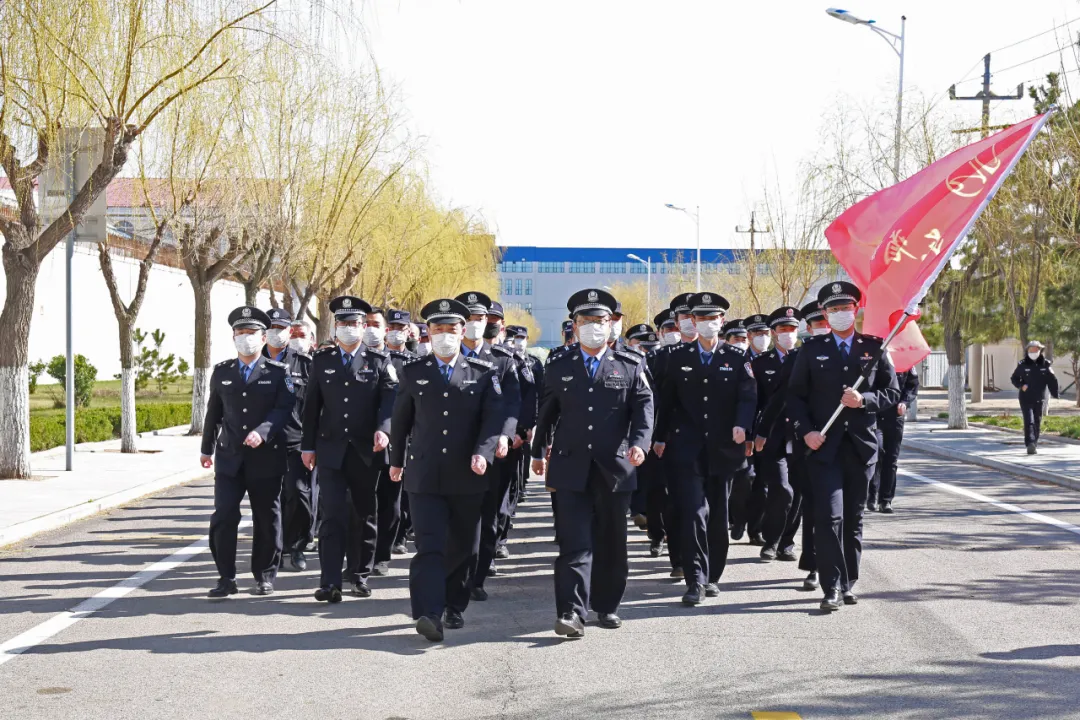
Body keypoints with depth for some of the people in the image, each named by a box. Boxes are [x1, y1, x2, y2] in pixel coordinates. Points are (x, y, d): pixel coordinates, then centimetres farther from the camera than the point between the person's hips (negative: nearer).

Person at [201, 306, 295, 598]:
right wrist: (207, 448, 21)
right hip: (229, 456, 2)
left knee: (266, 519, 5)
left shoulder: (278, 372, 1)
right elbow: (214, 412, 17)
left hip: (266, 456, -2)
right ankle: (226, 578, 2)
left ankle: (265, 576, 18)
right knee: (223, 517, -6)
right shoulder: (221, 372, 10)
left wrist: (262, 432, -25)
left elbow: (284, 408, -9)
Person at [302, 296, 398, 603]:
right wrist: (308, 445, 7)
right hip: (331, 449, 0)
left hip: (366, 451, 0)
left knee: (366, 515, 9)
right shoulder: (322, 360, 9)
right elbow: (312, 405, 10)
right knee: (332, 515, -8)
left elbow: (390, 400, -7)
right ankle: (330, 582, -12)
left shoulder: (379, 361, 3)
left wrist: (383, 429, -24)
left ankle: (362, 575, 22)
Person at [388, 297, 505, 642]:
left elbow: (494, 416, -5)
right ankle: (429, 614, -19)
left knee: (464, 547, 11)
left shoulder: (483, 372, 3)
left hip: (467, 477, 1)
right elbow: (401, 419, 16)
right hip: (424, 476, -1)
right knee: (429, 546, -11)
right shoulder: (413, 372, 6)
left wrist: (483, 452, -20)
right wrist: (396, 459, 22)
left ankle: (454, 607, 28)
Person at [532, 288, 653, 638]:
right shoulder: (559, 367, 9)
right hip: (571, 468, 0)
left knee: (611, 542, 10)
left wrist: (640, 442, -17)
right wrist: (538, 452, 24)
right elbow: (546, 412, 18)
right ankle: (572, 612, -13)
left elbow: (644, 407, -1)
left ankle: (607, 606, 24)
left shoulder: (631, 366, 5)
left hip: (614, 468, 1)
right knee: (574, 542, -8)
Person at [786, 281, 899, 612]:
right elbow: (795, 395, 5)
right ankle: (832, 588, -9)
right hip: (824, 446, -1)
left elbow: (892, 392, 5)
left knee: (854, 519, 10)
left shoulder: (874, 348, 6)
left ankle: (849, 583, 21)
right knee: (829, 516, -11)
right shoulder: (812, 349, 5)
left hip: (861, 445, 2)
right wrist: (805, 431, -9)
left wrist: (864, 400, -13)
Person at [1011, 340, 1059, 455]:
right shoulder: (1022, 365, -2)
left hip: (1039, 399, 2)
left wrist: (1055, 395, -5)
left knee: (1037, 422, 10)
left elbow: (1052, 380, 3)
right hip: (1026, 399, -2)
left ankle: (1034, 443, 23)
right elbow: (1014, 378, 7)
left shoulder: (1045, 365, 1)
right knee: (1029, 421, -13)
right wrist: (1021, 385, -13)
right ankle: (1030, 444, -21)